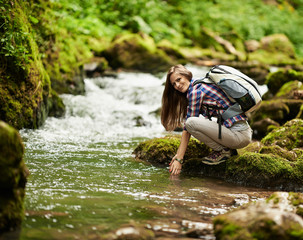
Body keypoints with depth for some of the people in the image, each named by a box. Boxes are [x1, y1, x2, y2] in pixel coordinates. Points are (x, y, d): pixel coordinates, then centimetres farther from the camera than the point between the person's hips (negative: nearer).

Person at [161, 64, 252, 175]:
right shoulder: (201, 85, 19)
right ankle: (227, 148, 12)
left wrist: (179, 159, -8)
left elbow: (187, 128, -10)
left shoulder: (195, 90, -9)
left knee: (191, 122, -21)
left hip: (239, 135, -10)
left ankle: (223, 151, -4)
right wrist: (178, 154, 16)